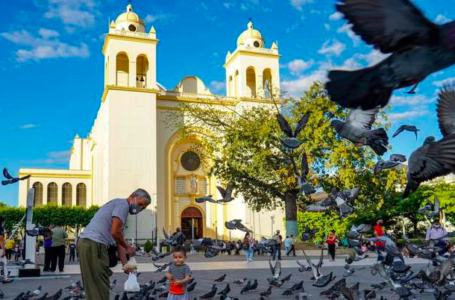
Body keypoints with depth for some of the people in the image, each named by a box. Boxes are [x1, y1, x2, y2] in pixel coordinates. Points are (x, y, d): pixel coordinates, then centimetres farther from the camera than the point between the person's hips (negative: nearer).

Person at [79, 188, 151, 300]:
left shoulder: (121, 207, 25)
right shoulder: (122, 204, -6)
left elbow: (119, 242, 22)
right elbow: (115, 232, -16)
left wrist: (125, 264, 14)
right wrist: (128, 247, -1)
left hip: (88, 243, 10)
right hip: (93, 244, -10)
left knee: (94, 286, 17)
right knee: (100, 287, -4)